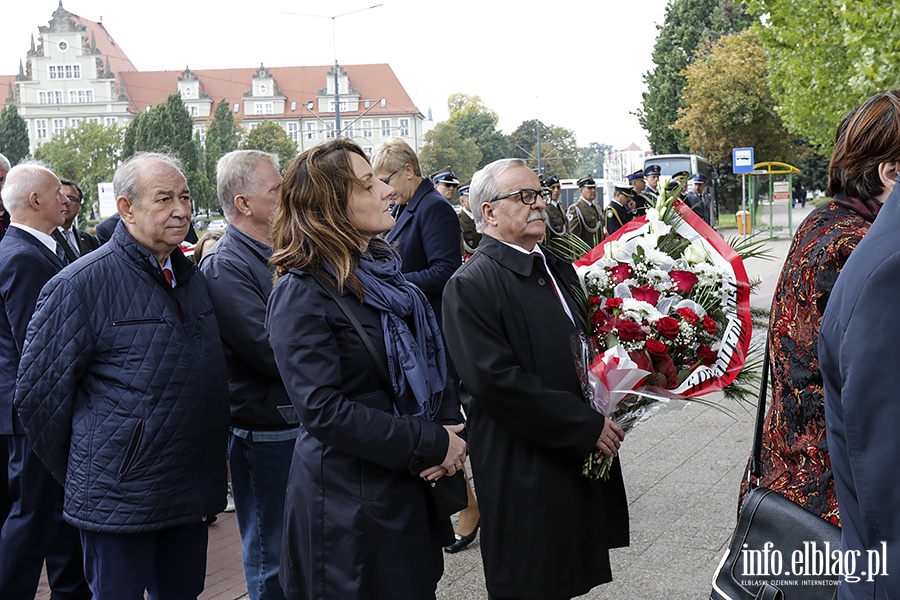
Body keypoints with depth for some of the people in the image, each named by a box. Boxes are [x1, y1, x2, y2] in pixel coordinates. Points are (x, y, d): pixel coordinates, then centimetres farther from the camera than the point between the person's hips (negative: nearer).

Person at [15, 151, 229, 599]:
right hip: (119, 502, -6)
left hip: (192, 495, 7)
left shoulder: (191, 276, 9)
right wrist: (77, 476, -2)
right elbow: (37, 393, -10)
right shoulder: (80, 284, -13)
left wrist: (208, 470, 15)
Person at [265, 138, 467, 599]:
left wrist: (449, 431, -4)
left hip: (412, 491, 8)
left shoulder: (382, 272, 8)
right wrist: (430, 444, -20)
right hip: (348, 504, -7)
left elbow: (430, 362, 15)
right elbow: (322, 409, -23)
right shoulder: (301, 293, -17)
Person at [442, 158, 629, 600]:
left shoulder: (558, 268, 11)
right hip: (524, 473, -7)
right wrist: (587, 426, -19)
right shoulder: (471, 285, -15)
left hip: (583, 457, 8)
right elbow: (493, 379, -23)